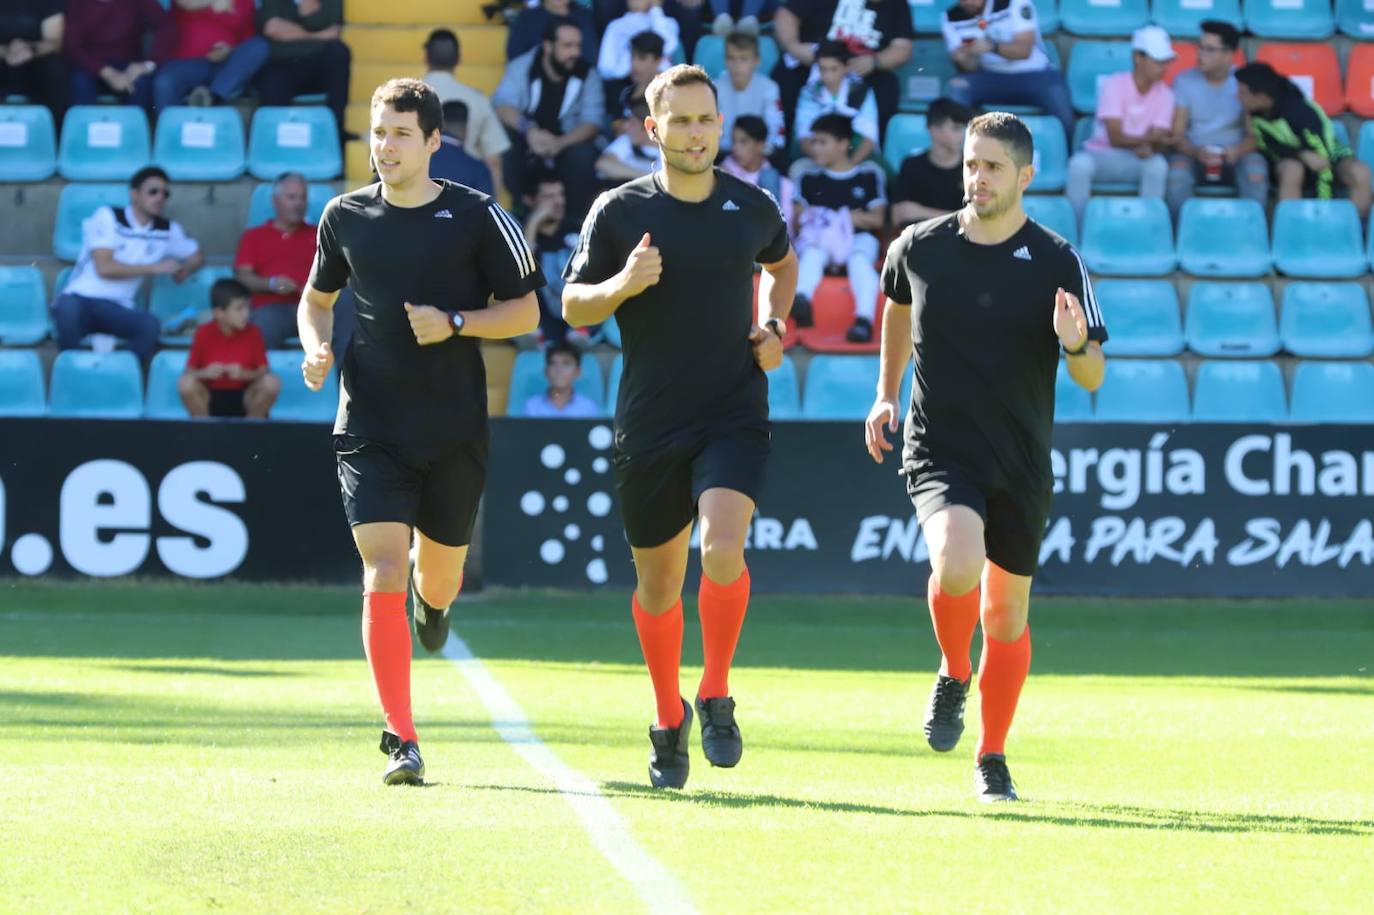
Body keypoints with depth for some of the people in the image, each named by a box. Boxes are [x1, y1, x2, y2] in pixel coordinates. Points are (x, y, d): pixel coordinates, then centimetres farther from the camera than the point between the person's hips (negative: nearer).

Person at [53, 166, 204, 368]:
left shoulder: (167, 231, 12)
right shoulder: (107, 217, -3)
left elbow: (197, 256, 26)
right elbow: (104, 268, -13)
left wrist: (185, 269, 1)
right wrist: (154, 268, -12)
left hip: (118, 308, 3)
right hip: (80, 298, -3)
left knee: (149, 325, -32)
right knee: (67, 308, -41)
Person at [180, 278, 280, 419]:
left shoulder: (253, 333, -6)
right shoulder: (204, 333, -8)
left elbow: (263, 372, -6)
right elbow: (189, 372, -6)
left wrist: (245, 374, -27)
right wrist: (205, 373, -28)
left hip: (244, 398, 1)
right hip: (210, 398, -1)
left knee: (272, 382, -27)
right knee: (185, 383, -31)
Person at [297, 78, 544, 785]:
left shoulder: (476, 216, -3)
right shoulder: (345, 216, 5)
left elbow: (524, 310, 1)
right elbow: (317, 296, 21)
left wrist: (455, 323, -15)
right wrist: (316, 348, 0)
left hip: (455, 427, 0)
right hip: (370, 427, 0)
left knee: (440, 578, 11)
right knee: (382, 576, -14)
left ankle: (431, 595, 53)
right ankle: (401, 740, -12)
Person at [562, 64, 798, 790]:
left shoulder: (751, 207, 2)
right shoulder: (619, 211, -3)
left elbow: (780, 263, 25)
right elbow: (573, 306, 2)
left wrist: (772, 328, 7)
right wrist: (622, 284, -18)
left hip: (734, 416, 0)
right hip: (648, 424, 1)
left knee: (723, 546, -24)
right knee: (657, 582, 9)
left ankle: (716, 700, -6)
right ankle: (669, 722, 31)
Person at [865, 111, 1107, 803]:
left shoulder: (1058, 264, -5)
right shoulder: (919, 248, -1)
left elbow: (1093, 377, -5)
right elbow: (896, 307, 23)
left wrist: (1076, 345, -27)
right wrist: (886, 394, 22)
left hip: (1021, 462, 1)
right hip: (939, 452, -1)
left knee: (1007, 616, 8)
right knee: (957, 563, -29)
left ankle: (991, 759, 26)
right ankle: (954, 675, 1)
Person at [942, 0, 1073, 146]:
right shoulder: (951, 18, 0)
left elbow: (1025, 50, -17)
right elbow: (970, 68, -2)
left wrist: (992, 47, -34)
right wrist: (964, 60, -26)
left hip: (1033, 75, -3)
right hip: (991, 78, 3)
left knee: (1057, 95, -33)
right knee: (955, 88, -25)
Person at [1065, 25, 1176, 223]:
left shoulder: (1164, 94, -3)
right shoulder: (1114, 84, -12)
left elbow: (1162, 144, -8)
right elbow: (1115, 137, -19)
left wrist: (1150, 147, -33)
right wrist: (1147, 138, -38)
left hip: (1138, 159, 2)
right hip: (1102, 153, -2)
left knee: (1158, 165, -33)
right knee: (1079, 164, -36)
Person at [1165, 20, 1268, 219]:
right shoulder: (1184, 81, -1)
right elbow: (1177, 134, -5)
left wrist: (1238, 150, -30)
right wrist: (1195, 152, -28)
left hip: (1234, 156, 0)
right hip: (1195, 154, 0)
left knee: (1256, 172, -33)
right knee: (1177, 173, -35)